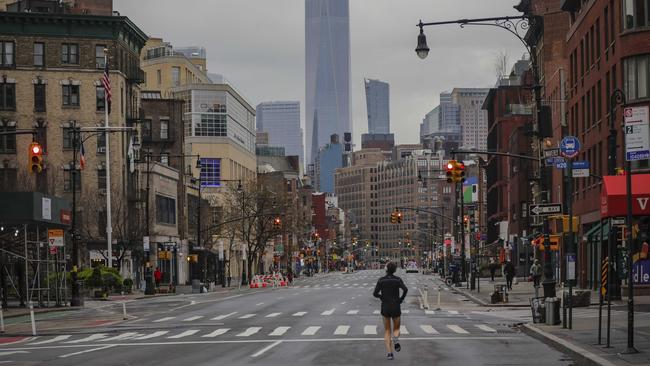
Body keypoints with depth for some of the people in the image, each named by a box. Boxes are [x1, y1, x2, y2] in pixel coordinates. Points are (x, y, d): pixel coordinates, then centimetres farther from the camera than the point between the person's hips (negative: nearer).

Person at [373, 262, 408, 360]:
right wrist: (401, 299, -4)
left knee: (387, 331, 13)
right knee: (396, 329, 17)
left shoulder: (381, 280, -3)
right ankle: (396, 340, -18)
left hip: (385, 308, 0)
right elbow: (405, 289, -20)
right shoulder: (397, 279, -4)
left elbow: (375, 294, -7)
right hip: (396, 308, 0)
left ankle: (389, 352, 0)